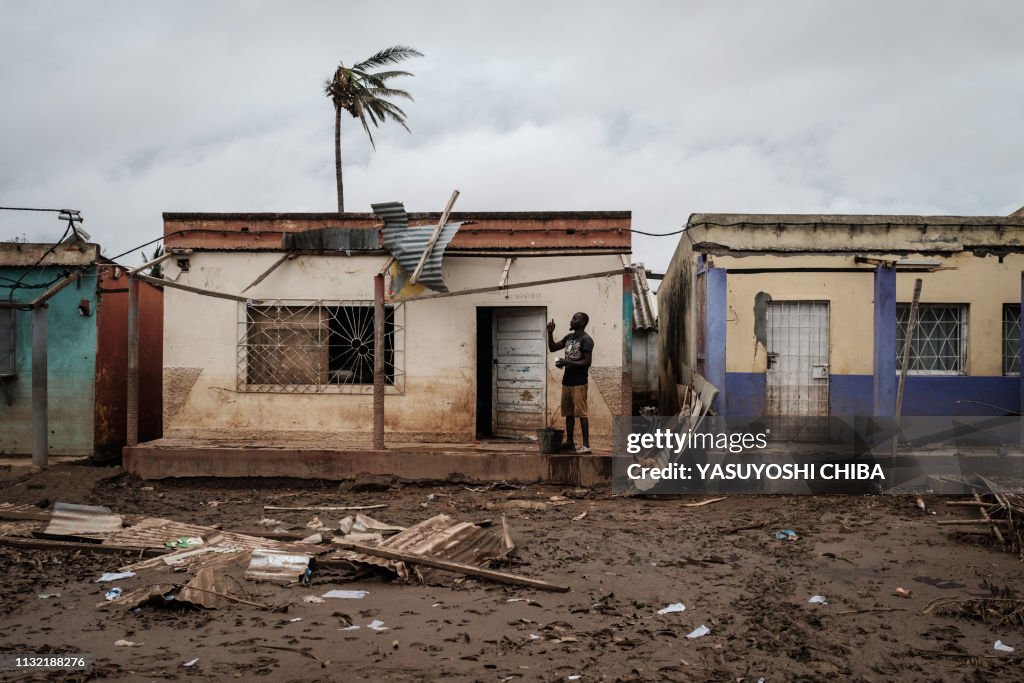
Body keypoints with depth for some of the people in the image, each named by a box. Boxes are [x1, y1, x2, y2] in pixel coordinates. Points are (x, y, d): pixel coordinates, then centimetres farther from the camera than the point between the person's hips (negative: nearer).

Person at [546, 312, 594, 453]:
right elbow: (552, 348, 18)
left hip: (579, 383, -8)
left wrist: (567, 362, -21)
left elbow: (587, 362, -16)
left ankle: (586, 444, -4)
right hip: (566, 381, 8)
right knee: (568, 413, 11)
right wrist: (550, 333, 4)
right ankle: (569, 442, 18)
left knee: (581, 413, -7)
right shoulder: (568, 337, 13)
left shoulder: (586, 340, -11)